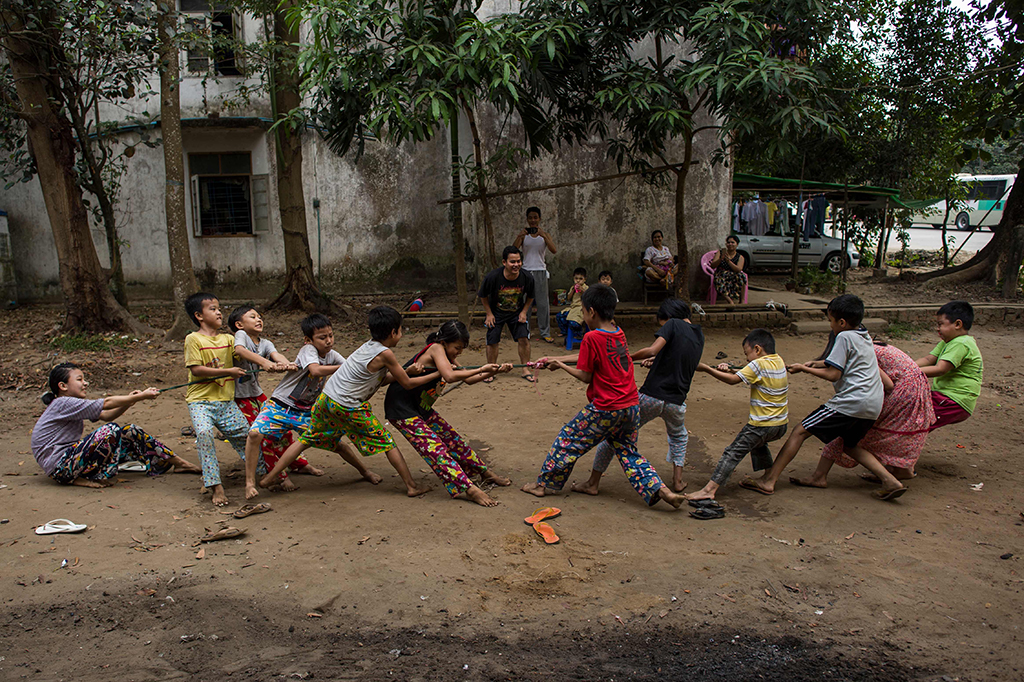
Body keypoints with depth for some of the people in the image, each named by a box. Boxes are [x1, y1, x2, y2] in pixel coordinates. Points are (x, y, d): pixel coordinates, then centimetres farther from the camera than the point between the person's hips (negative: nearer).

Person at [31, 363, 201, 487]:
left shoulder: (72, 406, 15)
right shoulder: (63, 403, -15)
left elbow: (107, 415, 8)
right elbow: (107, 403, -20)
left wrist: (129, 400, -9)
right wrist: (140, 396, -17)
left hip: (72, 457, 10)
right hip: (60, 468, -9)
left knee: (130, 433, 0)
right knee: (110, 430, -28)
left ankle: (176, 463, 3)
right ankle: (103, 477, -14)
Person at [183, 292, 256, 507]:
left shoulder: (228, 339, 11)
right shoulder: (193, 339, -3)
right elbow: (196, 370, -12)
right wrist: (228, 372, -14)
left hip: (226, 401, 5)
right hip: (200, 400, -5)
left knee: (245, 434, 5)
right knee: (204, 433, -26)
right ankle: (215, 485, -19)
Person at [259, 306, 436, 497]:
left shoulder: (367, 346, 11)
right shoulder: (385, 354, -12)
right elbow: (408, 384, -3)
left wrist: (407, 371, 9)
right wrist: (435, 375, 7)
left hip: (325, 398, 7)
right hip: (347, 408, -7)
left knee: (307, 440, 24)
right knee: (386, 442, 5)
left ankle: (268, 478, 29)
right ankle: (412, 487, 10)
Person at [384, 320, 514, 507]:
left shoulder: (446, 357, 8)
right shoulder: (435, 348, -19)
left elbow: (468, 380, 10)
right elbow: (450, 376, -35)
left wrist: (495, 371, -2)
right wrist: (481, 370, -29)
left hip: (421, 408, 9)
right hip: (402, 410, -9)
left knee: (453, 439, 11)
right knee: (435, 448, -14)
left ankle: (485, 473, 21)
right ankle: (469, 489, -18)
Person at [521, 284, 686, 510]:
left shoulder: (592, 338, -15)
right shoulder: (619, 333, 8)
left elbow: (586, 376, -9)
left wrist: (561, 366, 5)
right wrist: (555, 359, 20)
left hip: (606, 410, -7)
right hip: (631, 406, 7)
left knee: (567, 440, 9)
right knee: (628, 452, 19)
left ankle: (545, 483, 20)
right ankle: (660, 490, 7)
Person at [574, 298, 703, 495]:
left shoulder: (673, 324, -6)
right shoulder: (699, 336, 13)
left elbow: (652, 350, -19)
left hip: (650, 396, -5)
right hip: (676, 402, 5)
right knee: (679, 436, 36)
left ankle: (593, 483, 11)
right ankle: (677, 481, 25)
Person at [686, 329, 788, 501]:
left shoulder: (758, 364, -16)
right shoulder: (779, 361, 7)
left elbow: (733, 380, -17)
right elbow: (745, 374, 14)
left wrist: (706, 368, -11)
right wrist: (730, 369, 1)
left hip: (762, 425, -8)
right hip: (782, 424, 8)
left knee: (733, 452, -8)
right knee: (758, 443, 35)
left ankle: (710, 489, -13)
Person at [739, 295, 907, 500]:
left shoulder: (845, 337, -8)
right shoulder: (864, 337, 18)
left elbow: (832, 375, -12)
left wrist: (803, 368, -2)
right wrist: (813, 365, 25)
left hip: (852, 402, -9)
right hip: (873, 405, 9)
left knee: (800, 432, -5)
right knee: (849, 444, 27)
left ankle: (768, 481, -8)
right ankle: (890, 481, 13)